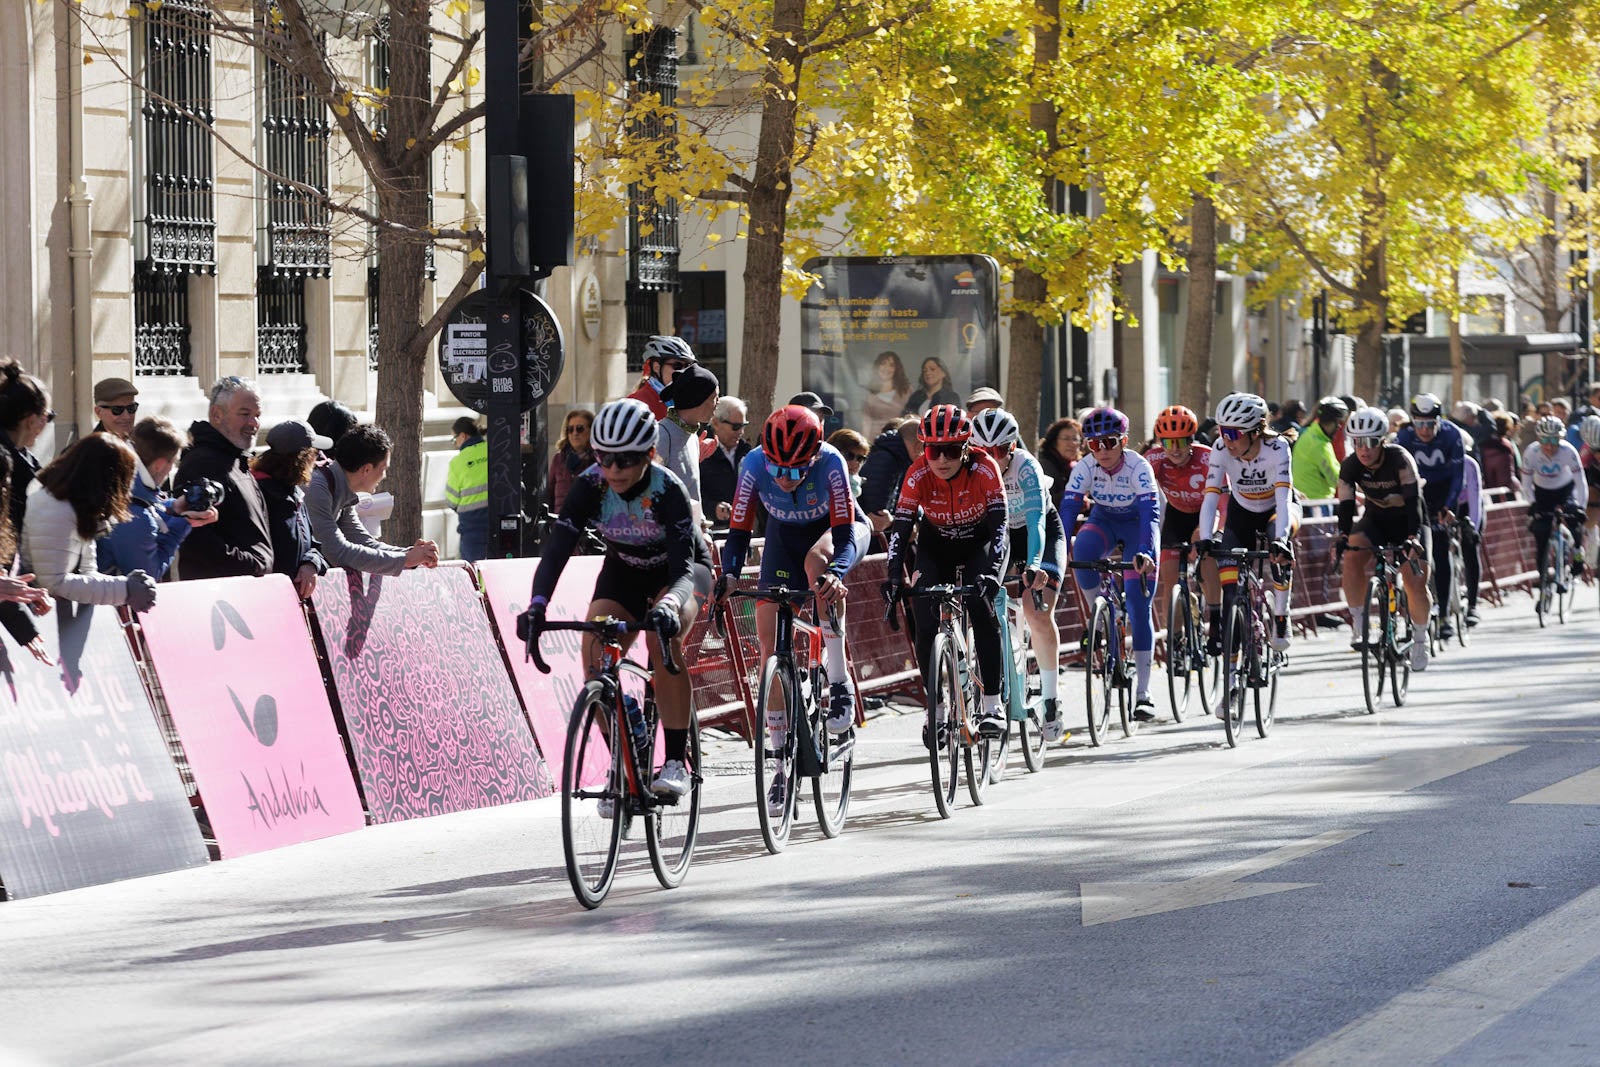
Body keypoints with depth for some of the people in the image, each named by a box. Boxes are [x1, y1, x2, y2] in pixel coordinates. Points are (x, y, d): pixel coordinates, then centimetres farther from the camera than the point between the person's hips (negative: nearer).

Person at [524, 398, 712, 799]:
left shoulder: (666, 490, -32)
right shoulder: (590, 486, -23)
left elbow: (683, 567, -39)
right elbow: (556, 549, -28)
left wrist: (668, 605, -61)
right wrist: (537, 605, -46)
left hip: (678, 571, -4)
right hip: (624, 571, 4)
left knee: (664, 637, -34)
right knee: (595, 655, -21)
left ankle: (676, 762, -25)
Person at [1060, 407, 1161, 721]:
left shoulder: (1138, 467, -29)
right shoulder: (1085, 468, -21)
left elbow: (1150, 512, -39)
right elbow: (1067, 509, -28)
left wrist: (1145, 553, -54)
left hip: (1137, 526, -2)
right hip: (1103, 521, 2)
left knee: (1139, 607, -11)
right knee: (1083, 550, -35)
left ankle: (1143, 693, -8)